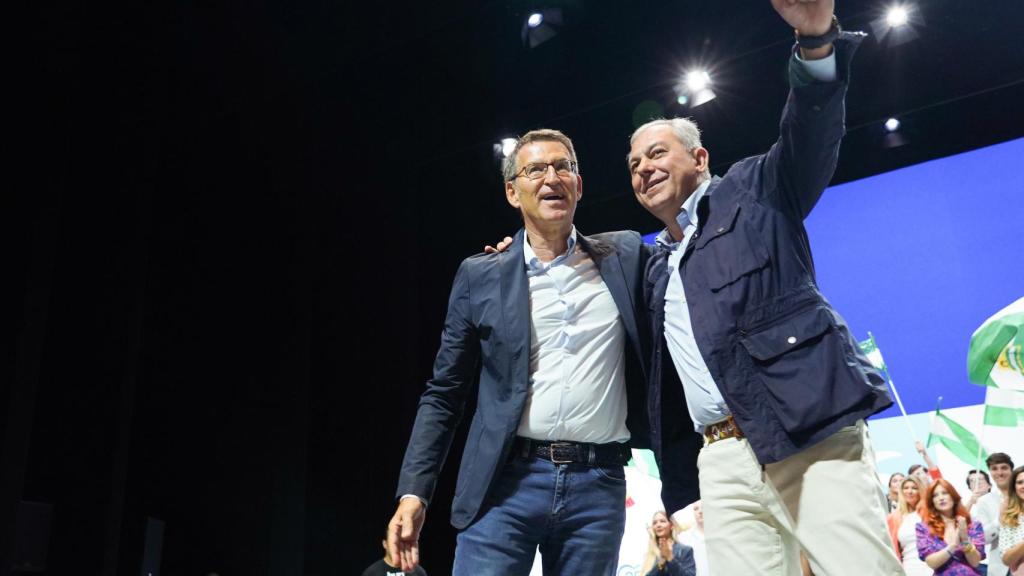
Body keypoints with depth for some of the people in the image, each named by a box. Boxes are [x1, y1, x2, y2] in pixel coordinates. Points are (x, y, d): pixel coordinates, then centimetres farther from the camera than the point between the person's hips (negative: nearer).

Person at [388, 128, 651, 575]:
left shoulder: (624, 256, 9)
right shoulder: (479, 276, 7)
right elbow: (444, 394, 7)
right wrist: (414, 491, -2)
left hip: (597, 485, 1)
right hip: (507, 481, -1)